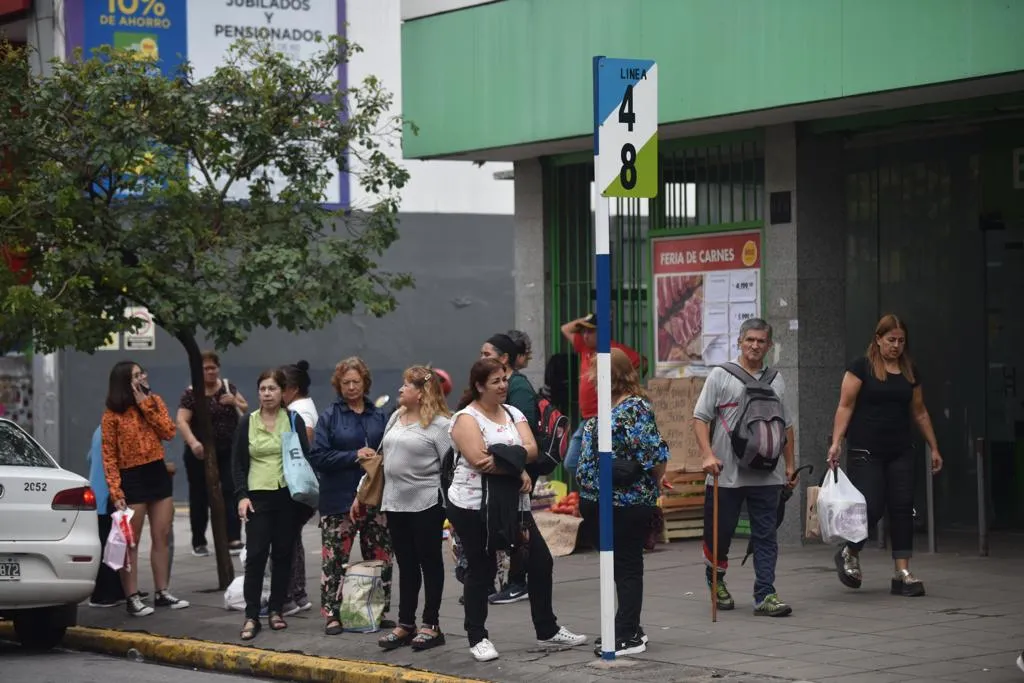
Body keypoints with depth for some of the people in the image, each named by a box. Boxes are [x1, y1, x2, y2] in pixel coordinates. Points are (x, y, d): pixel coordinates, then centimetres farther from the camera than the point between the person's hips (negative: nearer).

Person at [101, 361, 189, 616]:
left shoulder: (155, 402, 7)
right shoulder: (113, 415, -8)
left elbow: (169, 432, -7)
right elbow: (109, 456, -9)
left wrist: (145, 404, -11)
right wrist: (116, 493, -16)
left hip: (158, 473, 5)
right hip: (132, 478, -5)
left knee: (161, 538, 11)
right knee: (131, 542, -2)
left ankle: (162, 593, 20)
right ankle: (132, 598, 2)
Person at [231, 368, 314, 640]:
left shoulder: (294, 420, 3)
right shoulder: (247, 423, 6)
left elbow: (305, 456, 2)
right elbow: (238, 463, 8)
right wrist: (241, 495, -4)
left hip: (288, 495, 0)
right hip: (258, 495, 0)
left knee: (282, 553, 4)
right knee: (255, 554, -7)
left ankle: (276, 610, 15)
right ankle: (251, 616, -5)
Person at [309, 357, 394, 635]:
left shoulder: (379, 416, 8)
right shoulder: (330, 417, -2)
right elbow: (318, 456, -9)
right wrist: (354, 456, -16)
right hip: (339, 500, -3)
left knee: (380, 557, 9)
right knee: (334, 559, -1)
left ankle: (380, 611, 19)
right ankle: (332, 615, 6)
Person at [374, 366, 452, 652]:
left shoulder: (439, 424, -11)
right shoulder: (396, 418, 13)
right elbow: (383, 457, 19)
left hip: (426, 503, -7)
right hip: (396, 502, 7)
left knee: (429, 561, 3)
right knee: (406, 564, 11)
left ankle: (431, 625, 9)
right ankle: (405, 625, 16)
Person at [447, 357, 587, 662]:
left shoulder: (513, 413, 12)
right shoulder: (466, 418, -8)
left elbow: (531, 449, -3)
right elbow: (478, 459, -21)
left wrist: (501, 458, -21)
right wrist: (516, 468, -15)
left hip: (512, 502, 7)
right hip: (473, 506, -7)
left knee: (541, 562, 7)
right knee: (481, 570, 0)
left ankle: (547, 630, 20)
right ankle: (477, 638, 12)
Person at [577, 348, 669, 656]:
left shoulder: (635, 409, -15)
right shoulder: (609, 406, 13)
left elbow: (655, 454, -19)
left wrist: (652, 484, -5)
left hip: (628, 502, -9)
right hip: (604, 501, 9)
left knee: (627, 567, -2)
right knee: (620, 566, 15)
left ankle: (629, 635, 4)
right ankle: (629, 629, 24)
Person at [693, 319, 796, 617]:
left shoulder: (776, 380, 14)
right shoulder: (721, 376, 1)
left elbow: (786, 425, 20)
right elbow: (701, 418, -4)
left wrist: (790, 464, 17)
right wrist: (708, 455, -16)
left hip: (766, 475, 3)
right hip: (726, 474, -3)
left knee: (766, 536, -1)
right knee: (720, 532, 6)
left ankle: (765, 595, -1)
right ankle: (716, 581, 31)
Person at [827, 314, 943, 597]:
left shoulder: (909, 371, 11)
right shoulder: (862, 367, -4)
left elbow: (919, 412, 18)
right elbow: (845, 406, -7)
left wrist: (934, 447, 17)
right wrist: (836, 442, -15)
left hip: (900, 452, 5)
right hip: (865, 453, -5)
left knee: (902, 508, -1)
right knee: (871, 507, -9)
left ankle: (903, 573, 2)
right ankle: (849, 554, 19)